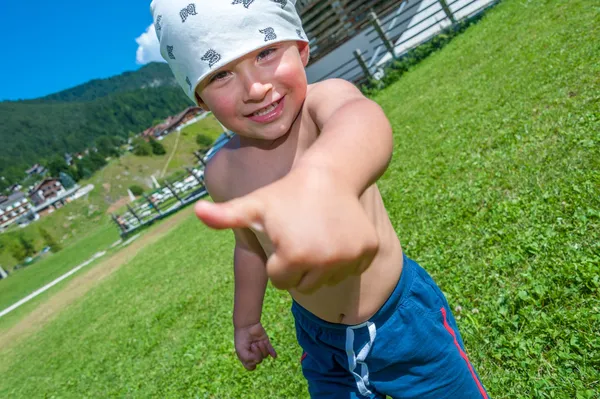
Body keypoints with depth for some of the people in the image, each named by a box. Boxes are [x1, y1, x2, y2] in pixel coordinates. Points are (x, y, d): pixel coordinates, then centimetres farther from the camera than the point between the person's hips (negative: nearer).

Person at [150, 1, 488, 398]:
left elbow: (358, 115, -50)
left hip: (405, 316, -2)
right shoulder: (222, 174, -11)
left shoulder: (325, 98, -24)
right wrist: (246, 319, 20)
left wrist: (320, 177, -73)